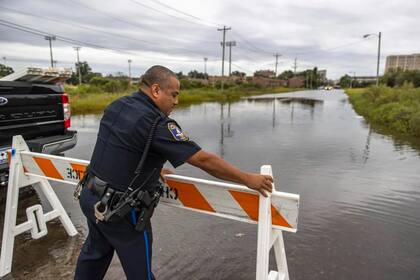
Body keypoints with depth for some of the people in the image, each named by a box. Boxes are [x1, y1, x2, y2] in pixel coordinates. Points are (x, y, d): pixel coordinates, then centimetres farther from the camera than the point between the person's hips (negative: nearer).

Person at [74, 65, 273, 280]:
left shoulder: (116, 106, 1)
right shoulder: (156, 123, -25)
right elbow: (204, 160, -25)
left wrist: (152, 169, 20)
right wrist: (248, 179, -16)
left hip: (91, 196, 8)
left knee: (95, 253, 30)